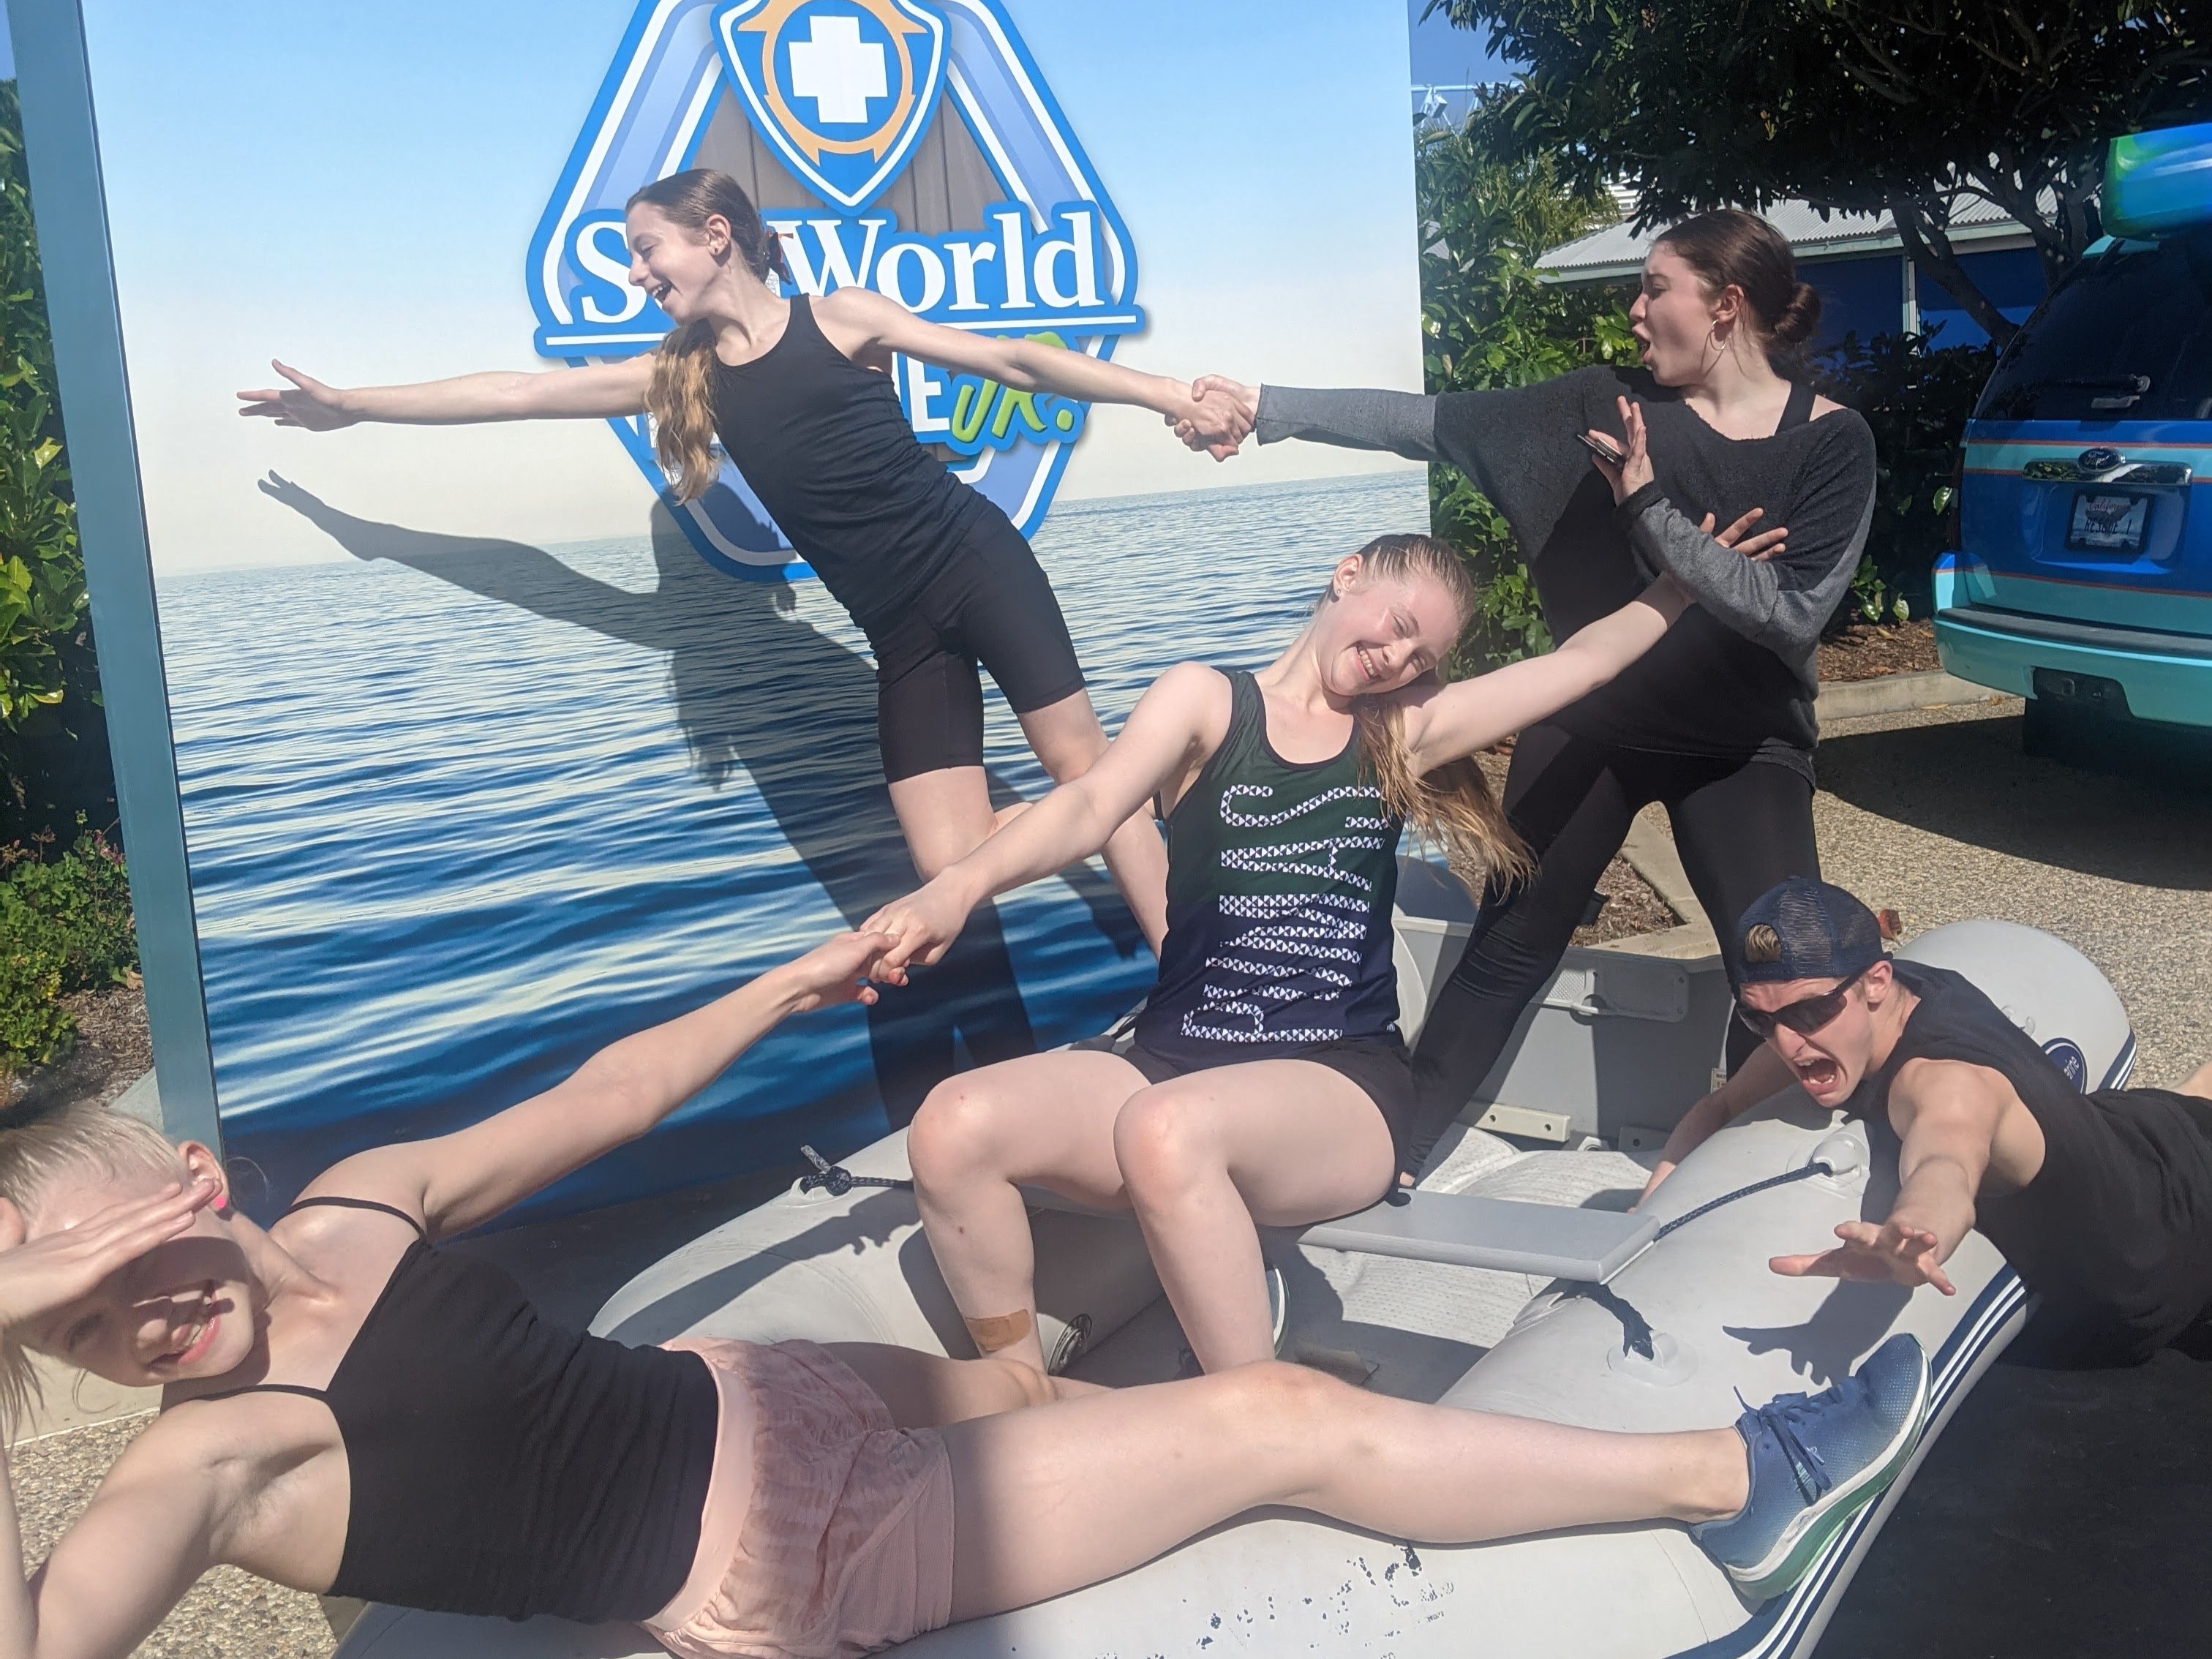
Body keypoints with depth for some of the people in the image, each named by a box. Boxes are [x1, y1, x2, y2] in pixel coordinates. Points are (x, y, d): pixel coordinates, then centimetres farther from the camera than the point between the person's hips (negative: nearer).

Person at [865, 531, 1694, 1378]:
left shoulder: (1408, 733, 14)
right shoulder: (1208, 701, 8)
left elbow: (1585, 657, 19)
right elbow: (1091, 806, -9)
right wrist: (956, 889, -25)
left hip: (1345, 1087, -1)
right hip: (1178, 1064, 2)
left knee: (1168, 1129, -36)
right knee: (954, 1126, -23)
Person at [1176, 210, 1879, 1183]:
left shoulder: (1831, 442, -10)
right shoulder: (1613, 406, -5)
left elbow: (1794, 614, -22)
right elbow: (1431, 422, -7)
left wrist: (1652, 510, -25)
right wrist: (1267, 409, -11)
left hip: (1742, 742, -1)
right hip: (1588, 721, 2)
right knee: (1508, 951, 5)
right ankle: (1394, 1151, 15)